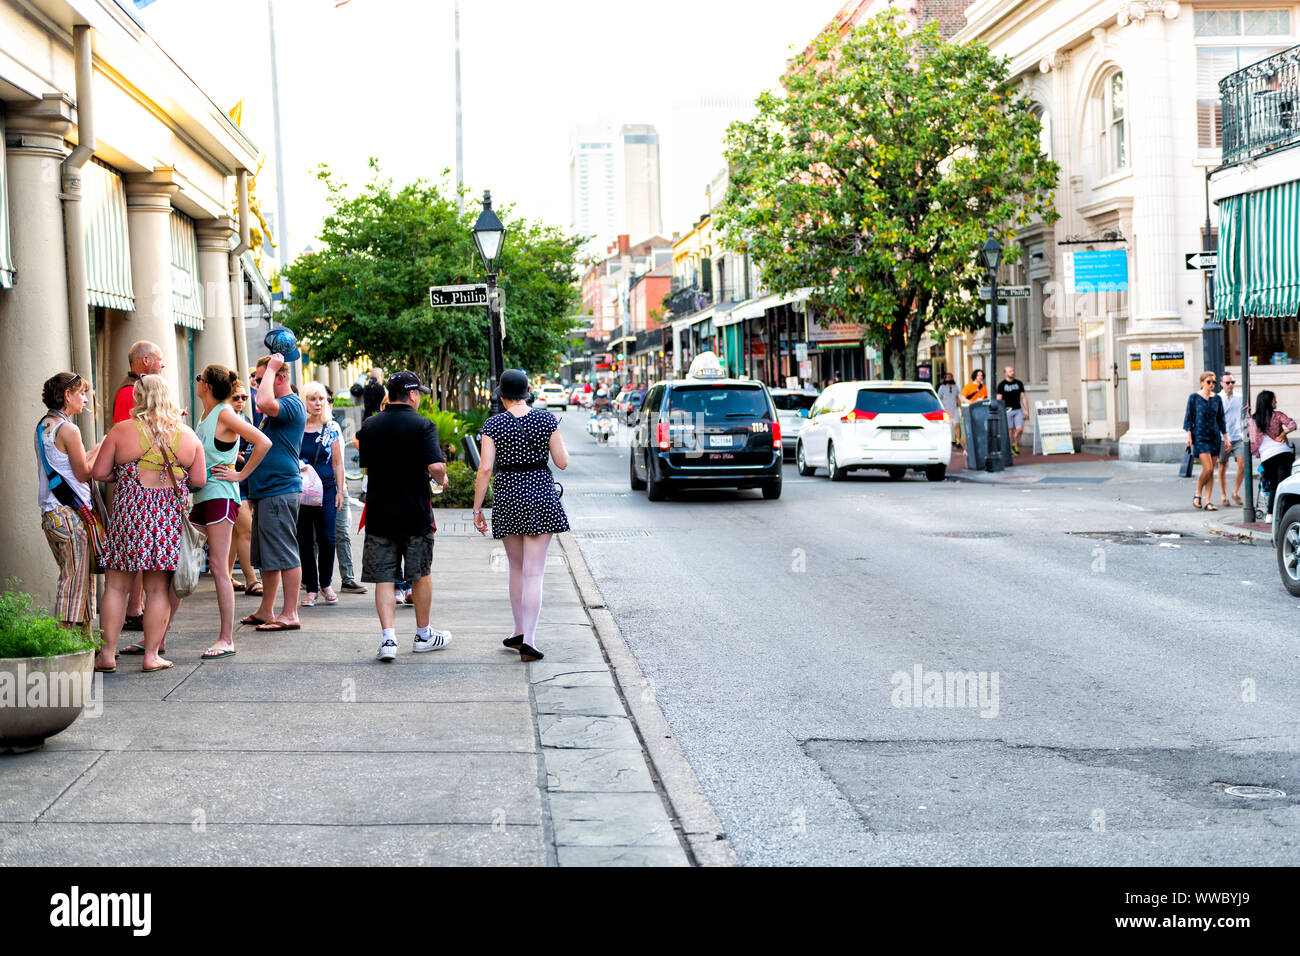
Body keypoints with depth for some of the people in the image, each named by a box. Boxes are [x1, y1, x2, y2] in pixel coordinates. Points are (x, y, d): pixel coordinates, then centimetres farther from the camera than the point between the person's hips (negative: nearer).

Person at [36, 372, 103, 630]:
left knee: (71, 579, 13)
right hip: (71, 513, -9)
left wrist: (100, 448, 18)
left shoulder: (44, 425, 14)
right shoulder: (68, 429, -14)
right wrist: (103, 449, 2)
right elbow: (84, 473, -10)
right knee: (76, 580, -6)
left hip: (51, 512, 9)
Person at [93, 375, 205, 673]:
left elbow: (99, 473, -1)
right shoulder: (187, 435, 2)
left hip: (130, 512, -2)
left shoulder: (121, 431, -4)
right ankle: (151, 654, 8)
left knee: (117, 585, 7)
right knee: (158, 589, 6)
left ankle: (107, 653, 8)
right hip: (170, 515, 2)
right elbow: (199, 480, 3)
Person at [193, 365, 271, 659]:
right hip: (198, 497, 9)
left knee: (218, 568, -8)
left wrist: (240, 474, -13)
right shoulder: (204, 417, 17)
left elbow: (263, 442, -18)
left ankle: (226, 640, -4)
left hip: (220, 496, -9)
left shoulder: (225, 414, -9)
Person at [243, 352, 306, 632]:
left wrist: (270, 367, -20)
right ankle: (266, 611, 21)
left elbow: (264, 402, -34)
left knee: (284, 554, -8)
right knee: (267, 555, 14)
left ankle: (289, 615, -5)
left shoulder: (291, 404, -12)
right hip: (266, 491, 11)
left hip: (280, 490, -10)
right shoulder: (279, 407, 20)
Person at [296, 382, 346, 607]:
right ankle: (311, 588, 9)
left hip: (326, 489, 0)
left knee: (327, 538, -3)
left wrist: (340, 491, 5)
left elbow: (337, 462, 9)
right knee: (305, 540, 2)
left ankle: (326, 584, 15)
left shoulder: (331, 428, 5)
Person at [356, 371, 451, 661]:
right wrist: (441, 479, -1)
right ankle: (424, 635, 24)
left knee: (384, 577, 4)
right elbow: (435, 466, -22)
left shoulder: (370, 425, 3)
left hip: (379, 513, 3)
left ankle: (388, 637, -10)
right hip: (415, 512, -2)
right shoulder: (422, 425, -11)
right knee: (421, 574, 13)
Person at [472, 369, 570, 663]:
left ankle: (520, 630, 26)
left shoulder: (493, 424, -4)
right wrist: (558, 442, 18)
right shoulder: (546, 419, -3)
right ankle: (528, 639, -12)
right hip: (540, 493, -1)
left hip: (507, 495, 1)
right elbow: (562, 462, -2)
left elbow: (485, 469, -8)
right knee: (533, 571, -3)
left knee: (516, 567, 19)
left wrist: (477, 508, -2)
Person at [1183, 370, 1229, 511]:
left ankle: (1208, 502, 5)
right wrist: (1189, 436, -9)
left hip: (1214, 436, 4)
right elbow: (1189, 417, 0)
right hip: (1199, 436, -4)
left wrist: (1225, 438, 13)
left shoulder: (1216, 399, 9)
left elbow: (1220, 419, 14)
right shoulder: (1194, 397, -1)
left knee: (1211, 471, 2)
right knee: (1208, 468, -16)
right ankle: (1198, 495, 4)